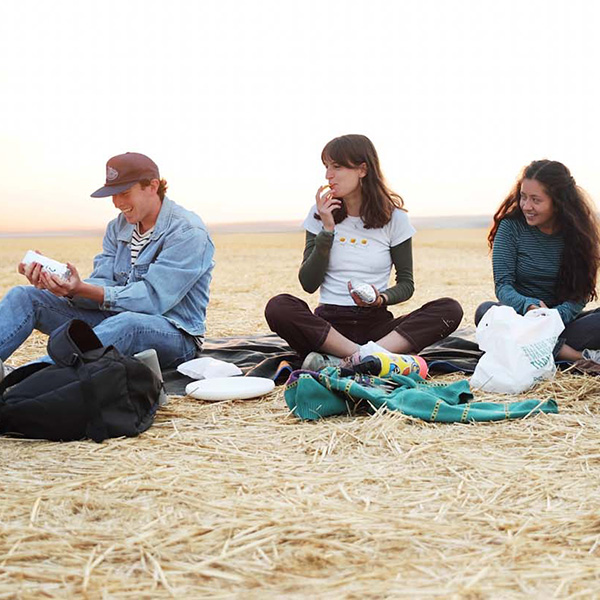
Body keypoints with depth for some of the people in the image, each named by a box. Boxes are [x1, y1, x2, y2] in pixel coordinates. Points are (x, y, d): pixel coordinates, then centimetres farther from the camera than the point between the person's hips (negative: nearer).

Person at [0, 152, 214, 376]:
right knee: (25, 296, -7)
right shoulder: (118, 227, 12)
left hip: (175, 334, -7)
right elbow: (104, 286, 1)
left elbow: (152, 297, -22)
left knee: (127, 323, -44)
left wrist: (82, 289, -30)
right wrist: (66, 286, -21)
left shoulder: (188, 232, -13)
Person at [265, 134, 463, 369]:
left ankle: (344, 361, -36)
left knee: (450, 309, -25)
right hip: (329, 322, 0)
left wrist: (382, 299, -14)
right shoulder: (320, 214, 7)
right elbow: (309, 284, 1)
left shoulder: (393, 217, 5)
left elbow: (406, 283, 7)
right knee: (278, 307, -30)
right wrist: (327, 230, -7)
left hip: (376, 323, 1)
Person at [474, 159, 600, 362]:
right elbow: (502, 285, -11)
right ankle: (578, 356, -36)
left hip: (562, 320, 0)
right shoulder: (512, 227, -3)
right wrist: (529, 306, -33)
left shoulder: (578, 232, 0)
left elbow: (580, 294, -6)